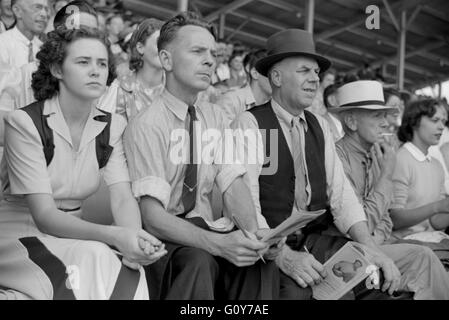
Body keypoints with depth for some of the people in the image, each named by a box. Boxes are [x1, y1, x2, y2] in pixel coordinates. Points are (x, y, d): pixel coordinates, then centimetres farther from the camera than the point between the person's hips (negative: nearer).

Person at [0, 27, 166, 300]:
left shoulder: (113, 126, 1)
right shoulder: (24, 122, -14)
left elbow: (123, 199, -9)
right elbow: (44, 215, -20)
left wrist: (134, 239, -32)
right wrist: (113, 235, -36)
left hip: (72, 234, 4)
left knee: (128, 269, -26)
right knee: (94, 258, -31)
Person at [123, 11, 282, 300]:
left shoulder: (215, 117, 7)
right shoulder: (146, 125, -12)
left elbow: (233, 183, -2)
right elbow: (153, 216, -20)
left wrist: (254, 233, -22)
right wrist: (218, 243, -34)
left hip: (204, 227, 5)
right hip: (162, 237, -4)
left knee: (261, 259, -22)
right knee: (199, 261, -34)